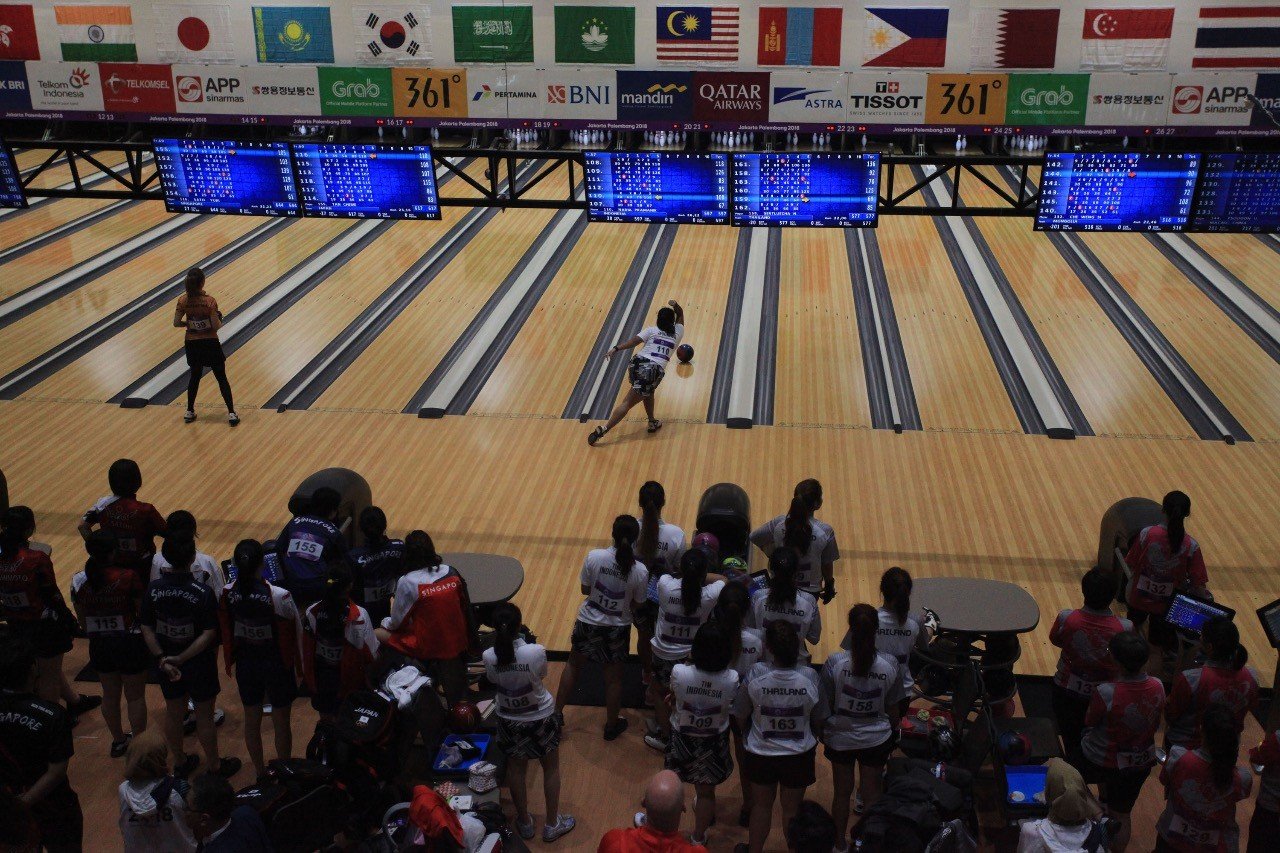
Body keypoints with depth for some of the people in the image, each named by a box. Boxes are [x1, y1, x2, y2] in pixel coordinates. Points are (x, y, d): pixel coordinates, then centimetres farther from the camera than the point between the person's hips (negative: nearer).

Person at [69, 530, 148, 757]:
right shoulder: (128, 578, -21)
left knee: (109, 695, 22)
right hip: (130, 643, -4)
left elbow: (82, 621, 4)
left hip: (99, 646, 4)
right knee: (135, 696, 13)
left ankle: (118, 741, 37)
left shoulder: (78, 581, -8)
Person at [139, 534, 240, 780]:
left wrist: (162, 658, -9)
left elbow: (147, 629, -8)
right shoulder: (202, 593, -23)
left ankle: (180, 762, 39)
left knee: (173, 713, 22)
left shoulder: (153, 589, -13)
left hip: (166, 662, 4)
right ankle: (215, 766, 30)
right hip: (199, 665, -3)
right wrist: (181, 659, -18)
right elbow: (209, 635, -24)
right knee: (204, 717, 13)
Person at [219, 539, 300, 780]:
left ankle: (260, 772, 37)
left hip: (245, 665, 3)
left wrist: (229, 661, 15)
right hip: (277, 666, -3)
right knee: (281, 722, 15)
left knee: (251, 720, 21)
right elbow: (295, 633, -15)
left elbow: (225, 631, -2)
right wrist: (296, 665, 3)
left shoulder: (227, 594, -16)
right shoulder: (279, 596, -27)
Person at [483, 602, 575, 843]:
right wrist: (527, 643, -2)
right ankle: (552, 824, 34)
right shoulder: (535, 652, -29)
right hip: (541, 718, -2)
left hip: (509, 721, 2)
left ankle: (524, 822, 40)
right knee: (551, 769, 20)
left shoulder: (489, 657, -22)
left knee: (516, 769, 24)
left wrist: (501, 639, 0)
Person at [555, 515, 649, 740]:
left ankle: (557, 713, 37)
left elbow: (585, 589, -7)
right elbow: (636, 603, -7)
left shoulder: (594, 557, -20)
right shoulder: (640, 571, -20)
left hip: (588, 622, 1)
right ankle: (612, 725, 36)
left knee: (573, 664, 25)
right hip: (617, 629, -1)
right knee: (613, 677, 19)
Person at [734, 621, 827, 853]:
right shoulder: (810, 677, -21)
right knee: (792, 808, 20)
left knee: (761, 805, 23)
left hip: (761, 753, 0)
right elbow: (818, 722, -7)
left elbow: (741, 717, -10)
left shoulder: (755, 674, -24)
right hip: (799, 754, 0)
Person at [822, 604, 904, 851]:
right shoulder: (890, 664, -18)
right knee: (872, 795, 19)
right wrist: (891, 732, 15)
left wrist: (822, 730, 7)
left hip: (840, 738, 0)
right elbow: (892, 707, -4)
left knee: (842, 793, 20)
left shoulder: (835, 662, -23)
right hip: (876, 740, 0)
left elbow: (825, 705, -12)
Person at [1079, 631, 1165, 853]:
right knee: (1122, 814, 20)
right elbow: (1156, 724, -2)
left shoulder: (1105, 693, -35)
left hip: (1100, 761, -3)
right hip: (1141, 761, 3)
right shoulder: (1157, 687, -20)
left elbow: (1089, 723, -16)